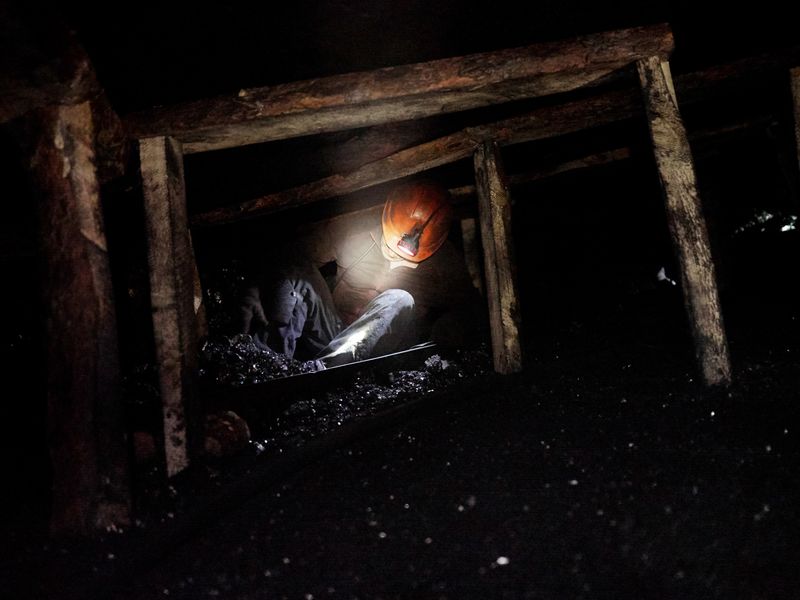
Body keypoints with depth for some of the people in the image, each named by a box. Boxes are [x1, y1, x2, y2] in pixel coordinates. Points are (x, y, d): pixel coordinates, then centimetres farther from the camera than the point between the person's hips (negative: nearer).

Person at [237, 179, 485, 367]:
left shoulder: (445, 262, 1)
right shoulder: (353, 227, -4)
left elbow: (466, 309, 7)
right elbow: (297, 255, -3)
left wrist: (437, 344, -15)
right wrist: (260, 290, -21)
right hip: (328, 335, 1)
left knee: (400, 301, -29)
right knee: (297, 275, -19)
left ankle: (324, 367, -45)